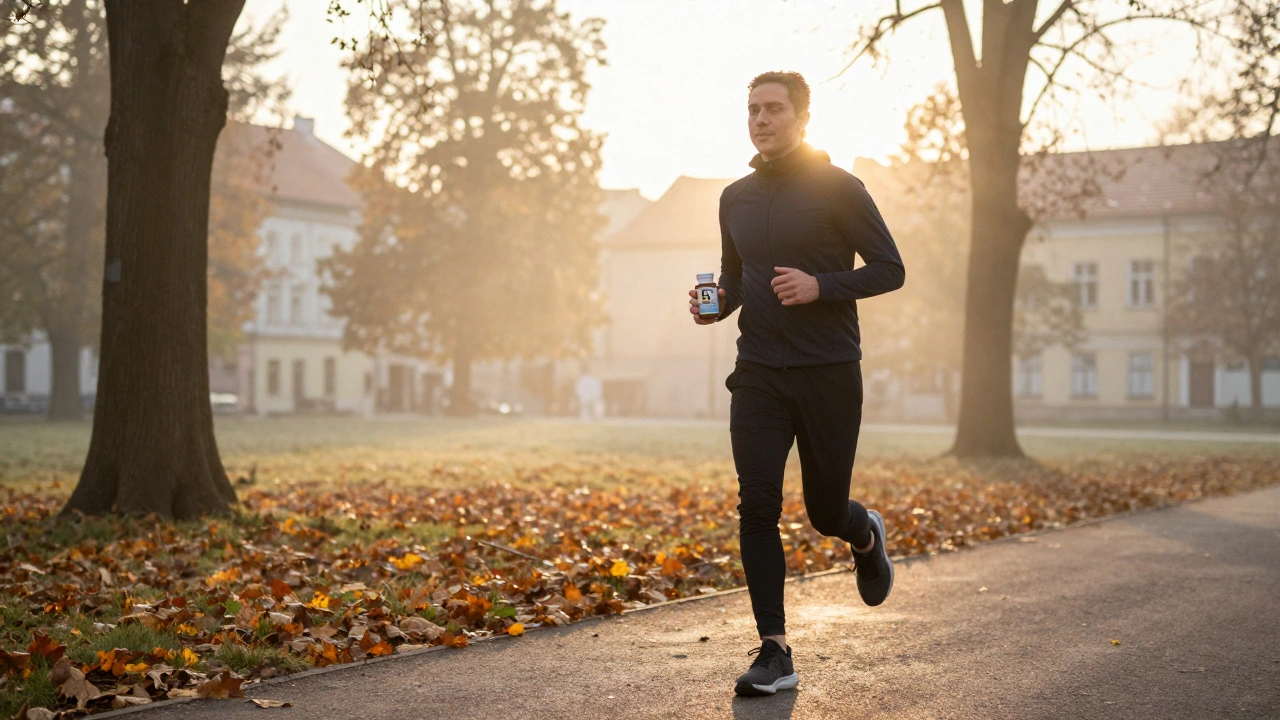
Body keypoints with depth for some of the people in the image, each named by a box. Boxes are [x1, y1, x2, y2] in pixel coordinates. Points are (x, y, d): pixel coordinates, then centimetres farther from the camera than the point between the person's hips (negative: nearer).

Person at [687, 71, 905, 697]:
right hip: (758, 375, 4)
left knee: (826, 512, 7)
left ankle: (867, 536, 45)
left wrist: (820, 286, -19)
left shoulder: (839, 189, -4)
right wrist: (716, 304, 1)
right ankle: (774, 653, -3)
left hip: (828, 375, -3)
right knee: (756, 508, -9)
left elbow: (889, 269, -4)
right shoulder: (736, 198, 11)